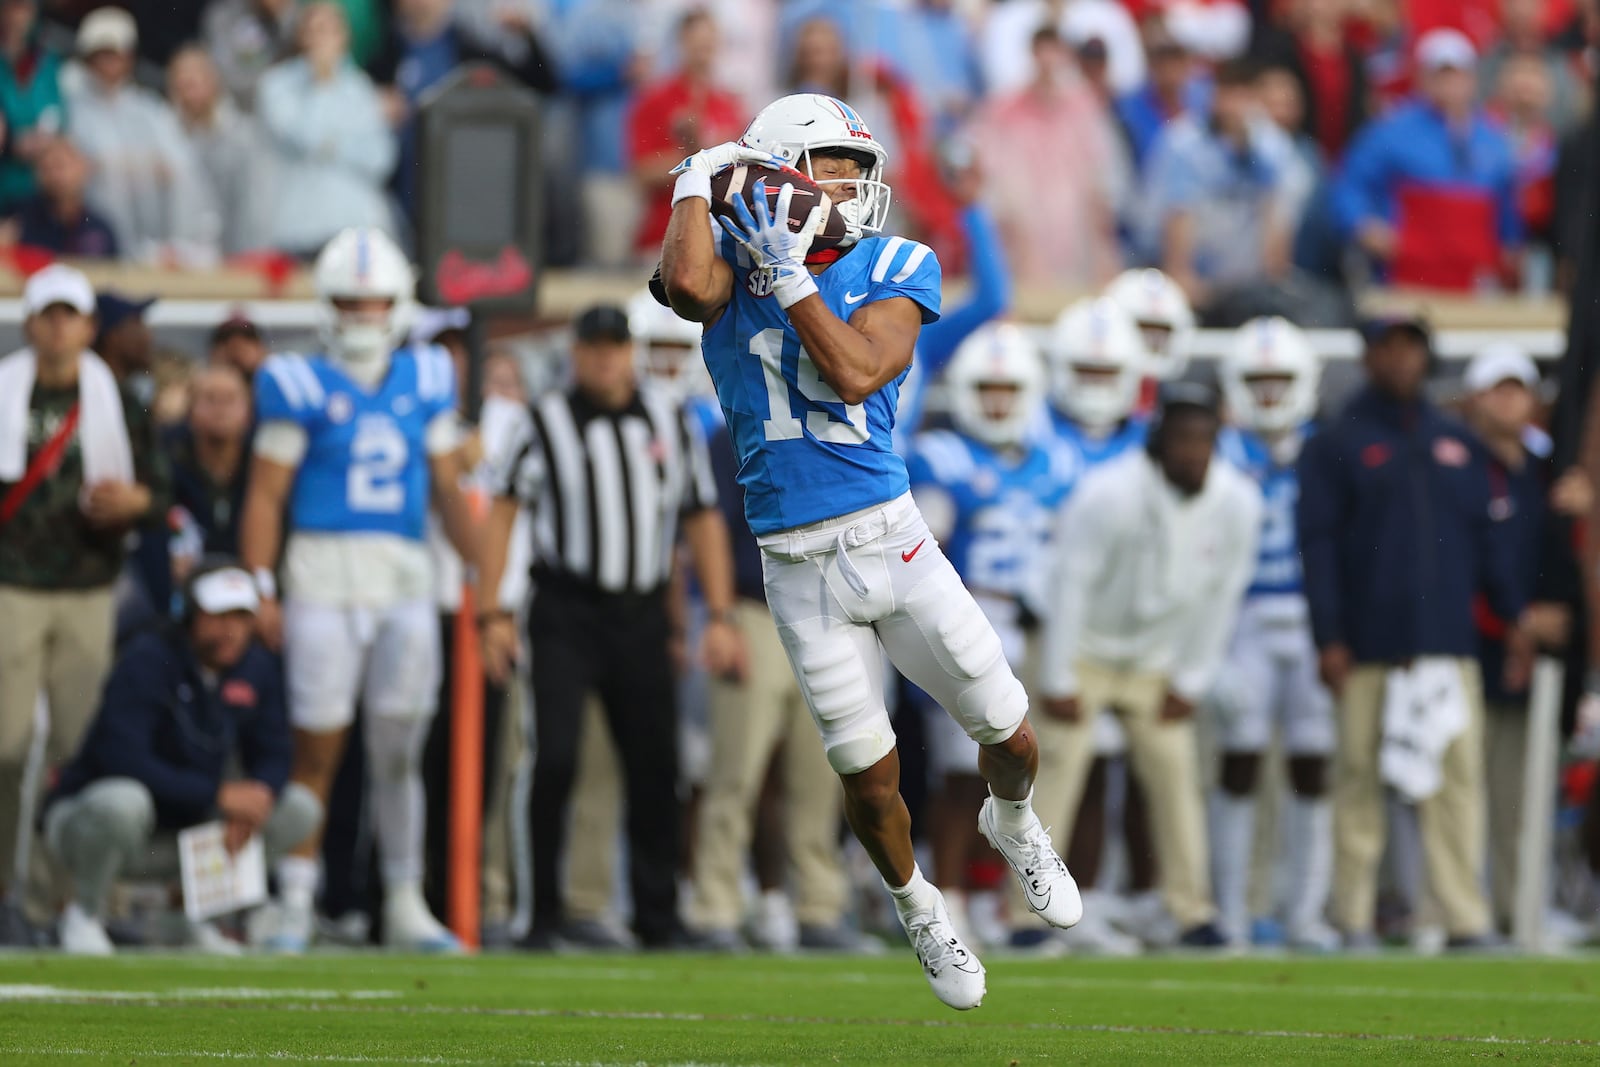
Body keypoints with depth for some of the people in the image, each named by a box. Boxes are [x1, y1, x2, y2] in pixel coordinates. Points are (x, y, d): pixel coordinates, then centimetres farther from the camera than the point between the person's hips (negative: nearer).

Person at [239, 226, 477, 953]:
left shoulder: (425, 383, 11)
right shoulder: (301, 387, -1)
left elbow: (447, 489, 17)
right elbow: (266, 492, -3)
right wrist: (260, 591, -10)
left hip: (404, 579, 3)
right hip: (324, 573, -3)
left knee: (399, 754, 8)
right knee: (316, 752, -2)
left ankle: (405, 906, 17)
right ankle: (295, 910, 4)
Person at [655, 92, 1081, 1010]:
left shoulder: (893, 271, -2)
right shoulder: (734, 266, -2)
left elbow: (854, 373, -18)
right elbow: (688, 283, -28)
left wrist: (788, 274, -18)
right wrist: (700, 181, -15)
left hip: (893, 540, 1)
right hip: (801, 571, -1)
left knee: (1012, 738, 7)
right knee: (870, 778, 4)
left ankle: (1014, 824, 42)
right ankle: (918, 908, 33)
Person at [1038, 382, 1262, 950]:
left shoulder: (1237, 503, -13)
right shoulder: (1107, 495, -27)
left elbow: (1221, 598, -1)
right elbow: (1071, 584, -20)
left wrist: (1190, 683, 1)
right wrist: (1057, 683, -16)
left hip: (1156, 664, 4)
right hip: (1084, 652, -4)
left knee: (1176, 775, 1)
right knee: (1055, 773, -11)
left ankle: (1193, 911, 7)